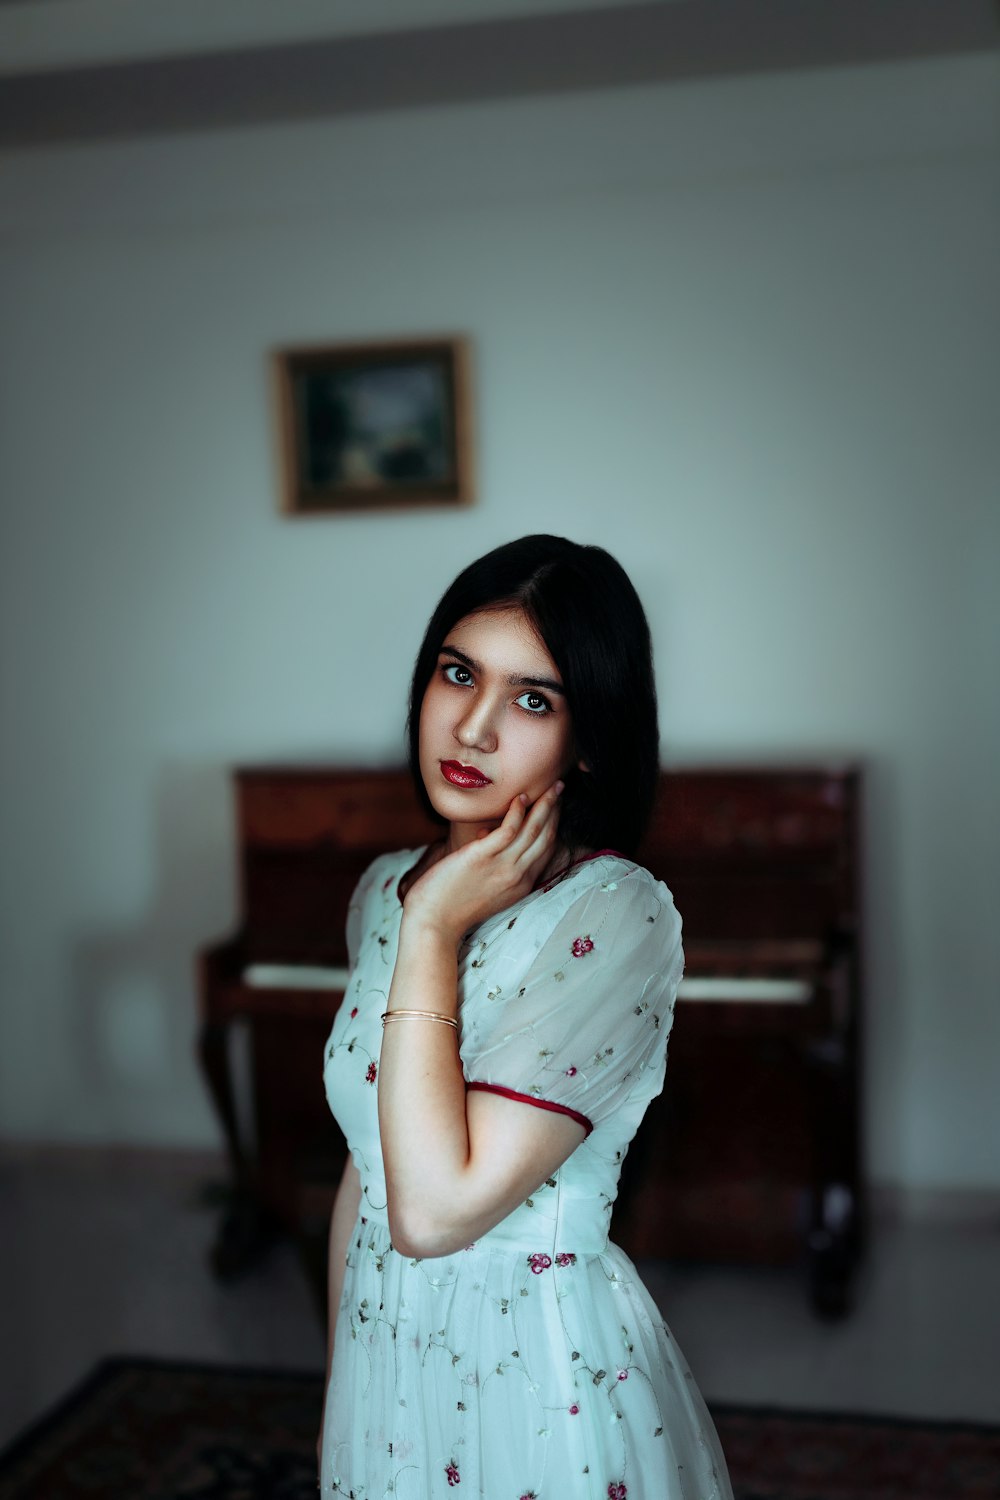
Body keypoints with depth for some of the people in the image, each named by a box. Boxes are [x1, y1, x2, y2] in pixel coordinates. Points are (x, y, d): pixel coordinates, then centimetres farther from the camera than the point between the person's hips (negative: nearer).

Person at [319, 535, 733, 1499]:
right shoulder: (385, 889, -1)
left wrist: (433, 927, -24)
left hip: (542, 1382, -5)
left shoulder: (617, 914, -22)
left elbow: (436, 1209, -29)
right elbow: (363, 1174, 8)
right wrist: (336, 1405, 14)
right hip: (382, 1361, 6)